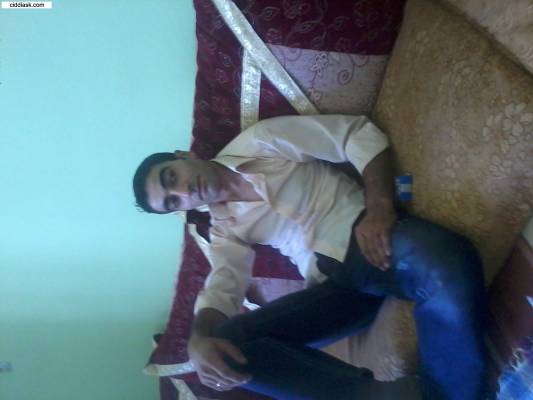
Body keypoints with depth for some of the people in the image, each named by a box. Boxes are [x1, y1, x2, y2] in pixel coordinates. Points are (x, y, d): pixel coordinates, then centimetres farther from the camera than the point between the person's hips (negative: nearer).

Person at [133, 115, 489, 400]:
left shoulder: (259, 141, 7)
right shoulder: (224, 229, 18)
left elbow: (360, 133, 2)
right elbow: (222, 287, 1)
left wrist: (380, 206, -14)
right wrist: (200, 338, -21)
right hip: (337, 283, 4)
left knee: (448, 262, -38)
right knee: (229, 342, -17)